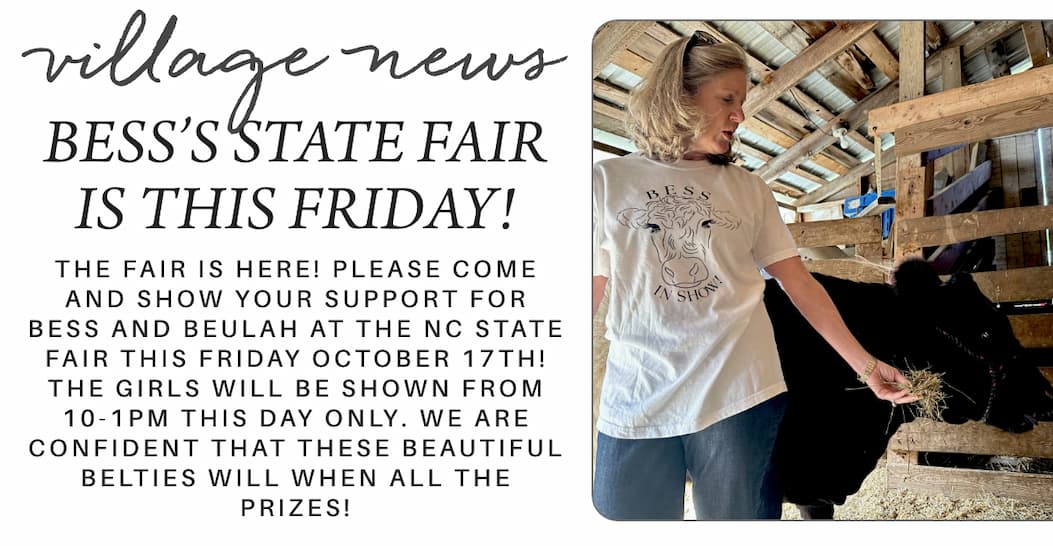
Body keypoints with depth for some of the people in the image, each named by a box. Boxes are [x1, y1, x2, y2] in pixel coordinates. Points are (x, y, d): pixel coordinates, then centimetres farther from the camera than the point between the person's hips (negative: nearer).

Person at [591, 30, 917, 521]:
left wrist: (866, 365, 3)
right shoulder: (608, 181, 5)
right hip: (633, 407, -1)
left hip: (741, 400, 2)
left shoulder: (748, 190, 11)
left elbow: (799, 284, 10)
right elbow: (593, 291, 6)